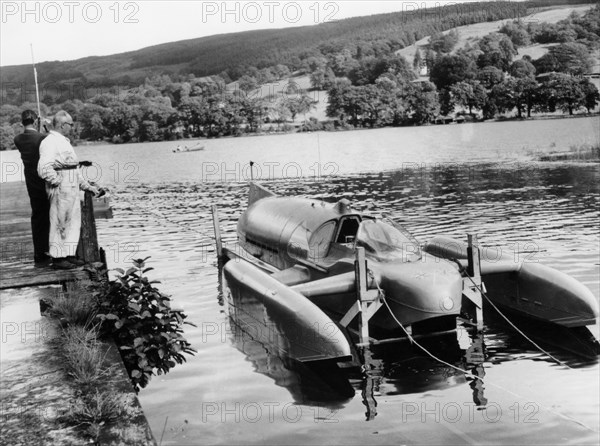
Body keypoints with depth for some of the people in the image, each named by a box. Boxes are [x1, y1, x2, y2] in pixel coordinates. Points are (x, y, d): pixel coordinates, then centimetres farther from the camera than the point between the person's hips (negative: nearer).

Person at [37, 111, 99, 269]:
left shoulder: (64, 142, 20)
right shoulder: (50, 142, -13)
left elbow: (74, 169, 26)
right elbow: (44, 168, -24)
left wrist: (86, 185, 23)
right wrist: (56, 182, -15)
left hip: (72, 189, 10)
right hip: (61, 189, -10)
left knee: (73, 222, 12)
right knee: (59, 224, -3)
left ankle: (69, 255, 20)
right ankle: (57, 258, 4)